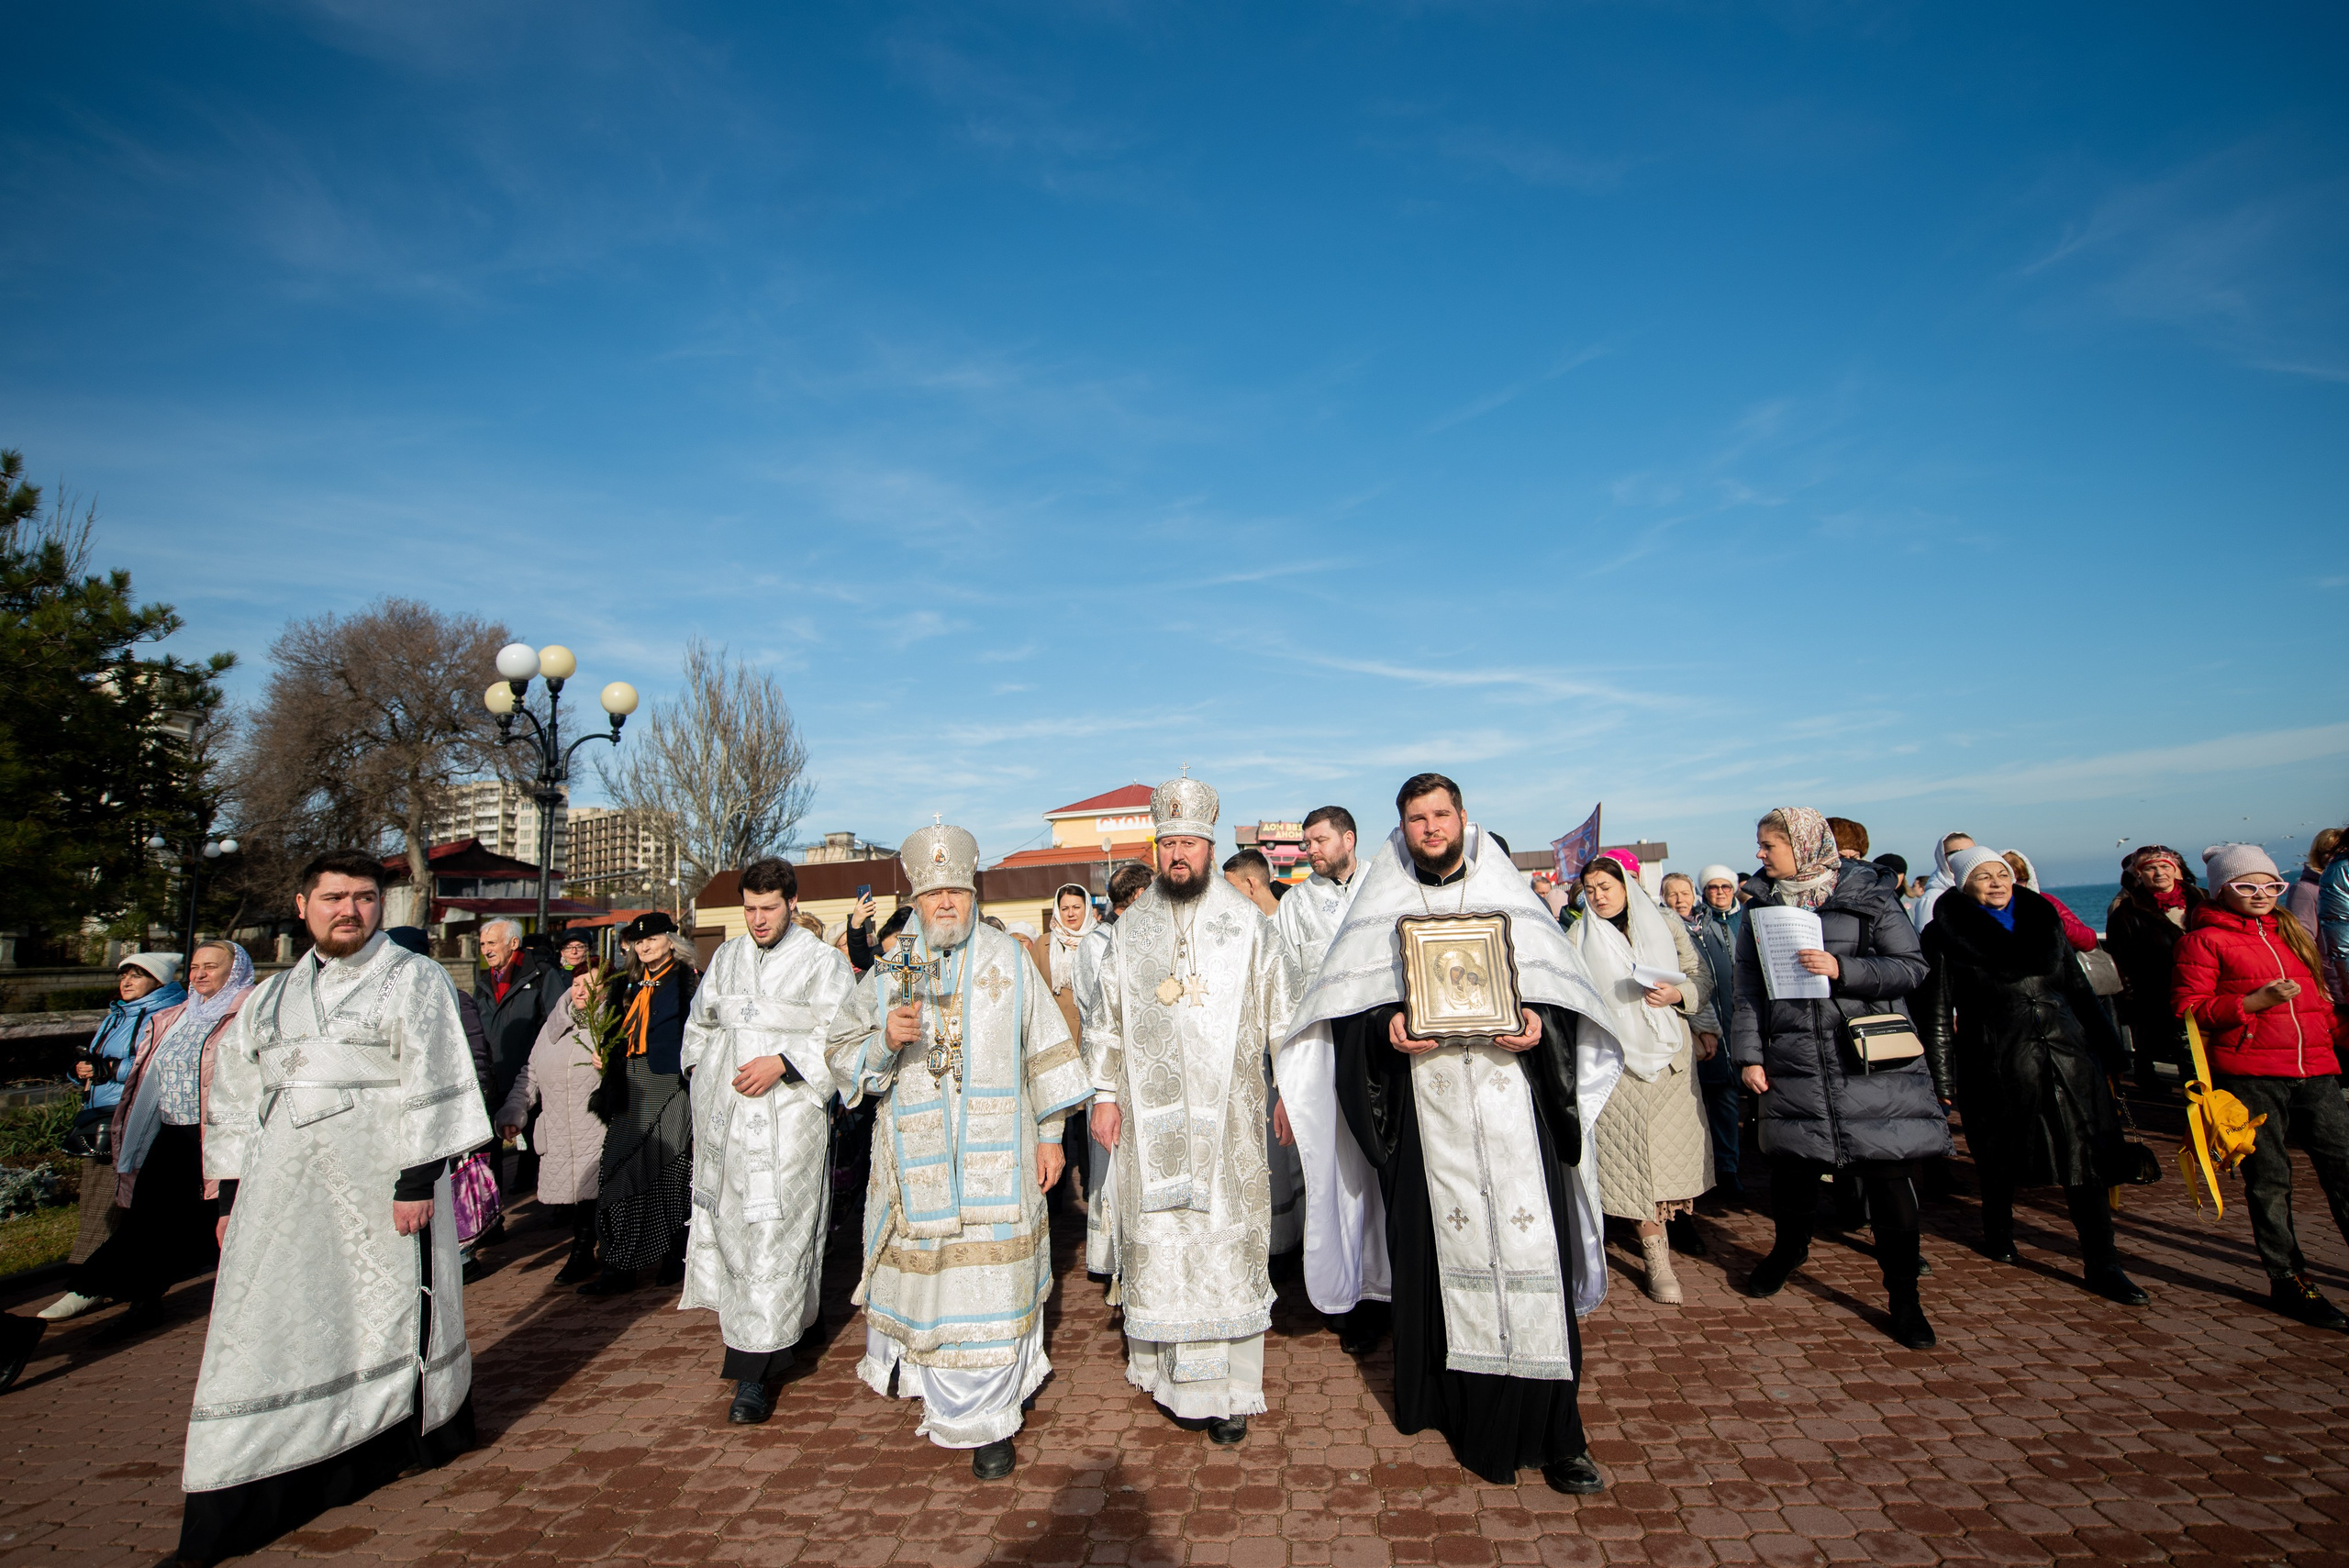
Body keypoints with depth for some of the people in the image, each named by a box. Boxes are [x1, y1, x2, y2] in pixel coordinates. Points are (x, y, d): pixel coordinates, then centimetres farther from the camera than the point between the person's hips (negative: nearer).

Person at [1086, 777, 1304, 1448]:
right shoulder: (1129, 929, 8)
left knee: (1227, 1242, 1)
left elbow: (1287, 1012, 2)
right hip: (1150, 1118, 2)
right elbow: (1106, 1020, 11)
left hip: (1225, 1116, -2)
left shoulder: (1247, 925, 0)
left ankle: (1228, 1390, 13)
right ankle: (1164, 1365, 23)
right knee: (1155, 1239, 6)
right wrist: (1104, 1094, 6)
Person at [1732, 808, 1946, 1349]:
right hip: (1791, 1062, 3)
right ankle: (1789, 1248, 39)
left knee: (1889, 1174, -1)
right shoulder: (1761, 904, 8)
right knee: (1790, 1164, 12)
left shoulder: (1866, 893, -1)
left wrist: (1842, 969, -18)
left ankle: (1903, 1294, 16)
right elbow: (1747, 987, 6)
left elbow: (1913, 967, -4)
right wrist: (1749, 1055, 0)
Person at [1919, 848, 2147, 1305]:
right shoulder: (1947, 934, -5)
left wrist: (2106, 1049, 13)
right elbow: (1937, 1011, -4)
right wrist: (1943, 1078, -7)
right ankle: (1998, 1235, 32)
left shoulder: (2041, 917, 10)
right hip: (1996, 1063, -3)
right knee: (2000, 1161, 10)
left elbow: (2076, 986, 16)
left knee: (2085, 1160, 1)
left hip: (2068, 1055, 4)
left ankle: (2102, 1267, 9)